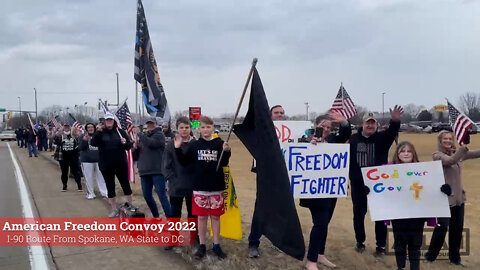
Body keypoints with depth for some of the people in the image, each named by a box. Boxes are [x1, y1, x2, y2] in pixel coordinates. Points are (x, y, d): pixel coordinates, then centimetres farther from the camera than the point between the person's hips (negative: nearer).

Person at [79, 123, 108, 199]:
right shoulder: (83, 136, 1)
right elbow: (80, 148, -7)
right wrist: (84, 140, -22)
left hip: (98, 159, 1)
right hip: (87, 160, -1)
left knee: (101, 177, 4)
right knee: (88, 178, 4)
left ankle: (104, 192, 10)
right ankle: (90, 193, 12)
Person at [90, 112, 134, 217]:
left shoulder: (120, 132, 2)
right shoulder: (100, 133, 1)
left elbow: (129, 146, 2)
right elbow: (93, 143, -15)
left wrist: (125, 143, -20)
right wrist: (98, 131, -26)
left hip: (121, 164, 0)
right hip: (106, 166, 0)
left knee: (126, 185, 5)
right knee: (110, 187, 8)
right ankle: (114, 209, 19)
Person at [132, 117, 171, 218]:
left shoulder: (159, 134, 0)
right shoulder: (143, 136, 17)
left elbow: (150, 143, -21)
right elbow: (136, 156, 19)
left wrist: (139, 133, -11)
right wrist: (135, 148, -2)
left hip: (157, 170, -7)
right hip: (144, 171, 7)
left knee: (162, 195, -10)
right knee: (147, 195, 10)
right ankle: (156, 216, 26)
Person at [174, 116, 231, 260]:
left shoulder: (219, 143, -2)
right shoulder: (194, 145, 1)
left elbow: (224, 163, -5)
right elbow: (184, 162, 2)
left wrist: (226, 151, -22)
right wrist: (178, 148, -10)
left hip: (216, 187, 0)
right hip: (199, 188, 1)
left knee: (215, 216, 9)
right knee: (201, 216, 8)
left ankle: (216, 245, 19)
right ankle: (202, 246, 19)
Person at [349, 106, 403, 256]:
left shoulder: (382, 138, -2)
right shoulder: (354, 139, 2)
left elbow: (392, 132, -24)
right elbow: (346, 156, 7)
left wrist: (395, 121, -43)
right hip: (358, 183, 1)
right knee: (358, 213, 10)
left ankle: (381, 245, 15)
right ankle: (360, 242, 26)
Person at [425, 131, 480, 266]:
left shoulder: (458, 153, 8)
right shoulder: (437, 155, -12)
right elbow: (451, 160, -31)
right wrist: (463, 147, -43)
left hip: (458, 197, 7)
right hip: (445, 198, -6)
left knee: (457, 229, 13)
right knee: (442, 228, -3)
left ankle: (455, 257, 27)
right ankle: (430, 256, 12)